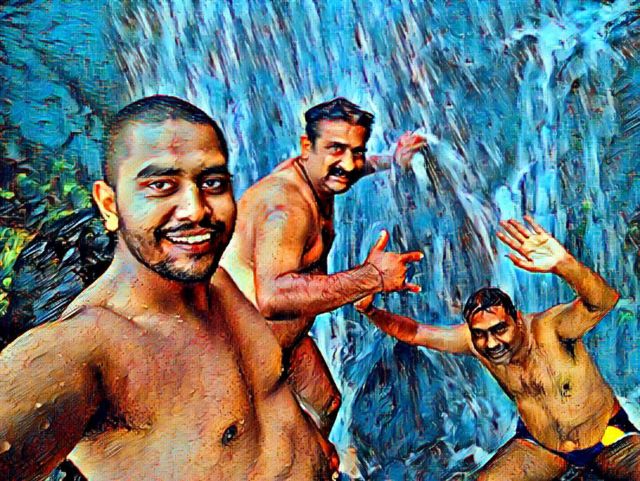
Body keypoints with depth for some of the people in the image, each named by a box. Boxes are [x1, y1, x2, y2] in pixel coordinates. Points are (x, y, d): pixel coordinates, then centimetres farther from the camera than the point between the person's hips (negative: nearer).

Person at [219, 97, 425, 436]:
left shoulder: (319, 173, -4)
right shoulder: (287, 205, -35)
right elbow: (272, 297, -51)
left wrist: (392, 161, 28)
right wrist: (371, 277, -48)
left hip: (289, 336, 10)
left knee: (324, 407, 24)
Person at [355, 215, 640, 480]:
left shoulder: (549, 328, -32)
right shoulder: (473, 340, -18)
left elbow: (605, 301, -49)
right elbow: (413, 332, -10)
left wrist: (563, 263, -68)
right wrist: (370, 310, -27)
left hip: (609, 437, -3)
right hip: (540, 445, 3)